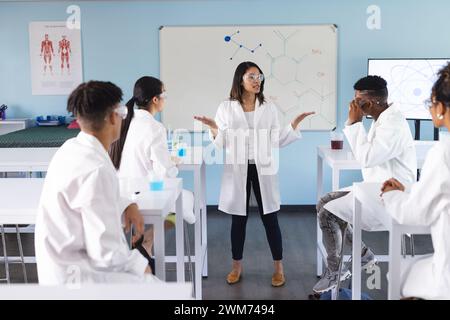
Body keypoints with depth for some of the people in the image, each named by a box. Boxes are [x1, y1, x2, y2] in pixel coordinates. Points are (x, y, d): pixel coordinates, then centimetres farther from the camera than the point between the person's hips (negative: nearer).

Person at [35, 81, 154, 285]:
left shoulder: (72, 149, 1)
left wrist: (126, 206, 5)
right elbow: (106, 251, -24)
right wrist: (139, 265, -7)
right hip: (74, 277, -9)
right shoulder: (96, 169, -26)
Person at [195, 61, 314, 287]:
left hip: (263, 170, 1)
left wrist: (295, 123, -5)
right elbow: (222, 143, 1)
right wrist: (213, 129, -17)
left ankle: (278, 267, 16)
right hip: (238, 170, 0)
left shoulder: (269, 108, 6)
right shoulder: (226, 108, 2)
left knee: (270, 218, 3)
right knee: (238, 219, 8)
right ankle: (237, 266, 24)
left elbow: (277, 141, 3)